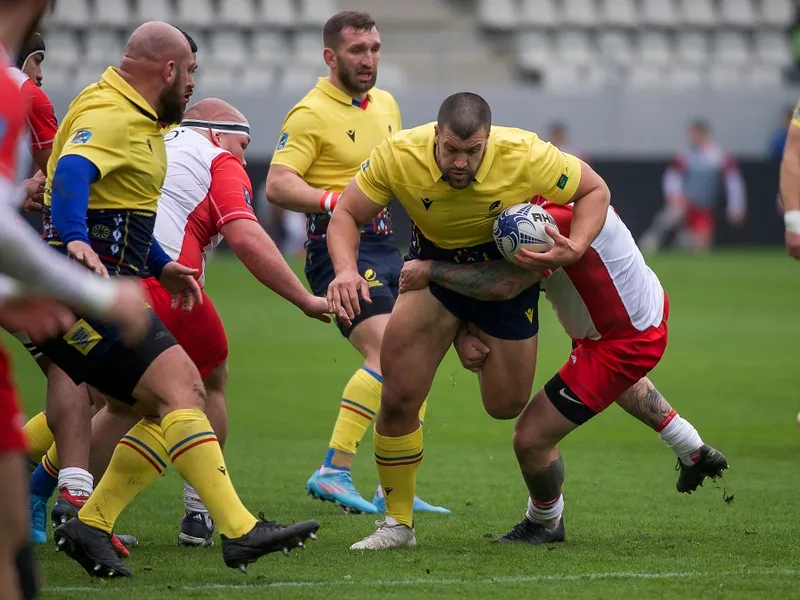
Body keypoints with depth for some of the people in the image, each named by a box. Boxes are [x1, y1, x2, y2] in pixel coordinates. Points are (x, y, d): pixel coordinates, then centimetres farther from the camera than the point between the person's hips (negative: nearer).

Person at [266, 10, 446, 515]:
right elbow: (278, 184, -19)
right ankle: (334, 472, -20)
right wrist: (340, 201, -30)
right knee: (387, 353, -22)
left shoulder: (386, 104, 15)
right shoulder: (311, 113, -10)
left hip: (386, 246, 8)